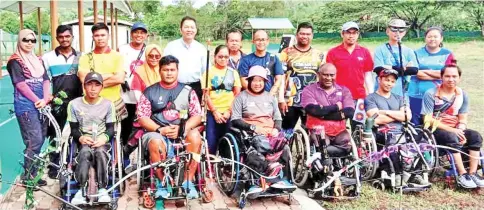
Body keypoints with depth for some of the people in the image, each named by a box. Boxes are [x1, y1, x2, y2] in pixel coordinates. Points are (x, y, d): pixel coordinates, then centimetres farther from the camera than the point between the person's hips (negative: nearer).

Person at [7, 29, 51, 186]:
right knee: (34, 141, -12)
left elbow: (46, 80, 8)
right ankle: (28, 176, -1)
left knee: (40, 139, 9)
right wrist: (37, 100, -12)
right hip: (26, 106, -6)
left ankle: (32, 172, 21)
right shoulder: (14, 61, -2)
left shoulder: (38, 61, 17)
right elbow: (20, 84, -10)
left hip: (41, 105, 7)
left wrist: (45, 99, -8)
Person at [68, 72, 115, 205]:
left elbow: (111, 128, 2)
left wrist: (104, 137, -21)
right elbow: (73, 129, 3)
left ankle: (102, 189, -28)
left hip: (102, 140, 0)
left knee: (100, 152, -35)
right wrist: (81, 137, -20)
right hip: (83, 140, 0)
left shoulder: (108, 104, 4)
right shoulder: (74, 104, 4)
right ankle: (82, 189, -29)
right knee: (85, 152, -35)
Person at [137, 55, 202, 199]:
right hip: (158, 132, -1)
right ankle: (163, 182, -13)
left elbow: (197, 116, 3)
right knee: (155, 142, -36)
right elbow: (142, 118, 1)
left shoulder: (187, 91, 9)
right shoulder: (150, 92, 7)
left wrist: (181, 128, -15)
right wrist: (160, 129, -15)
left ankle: (187, 181, -19)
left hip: (183, 132, 1)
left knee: (195, 136, -32)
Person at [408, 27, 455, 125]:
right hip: (417, 96, 0)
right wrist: (438, 75, -8)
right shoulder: (417, 53, 6)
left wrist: (426, 71, -4)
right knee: (415, 124, 3)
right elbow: (418, 74, -5)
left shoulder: (447, 54, 8)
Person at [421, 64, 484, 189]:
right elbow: (428, 119, -17)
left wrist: (460, 131, -19)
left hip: (454, 131, 6)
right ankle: (462, 174, -26)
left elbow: (463, 119, 4)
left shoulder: (463, 95, 5)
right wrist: (451, 130, -22)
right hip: (435, 130, -5)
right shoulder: (431, 94, -11)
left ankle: (472, 173, -19)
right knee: (452, 138, -34)